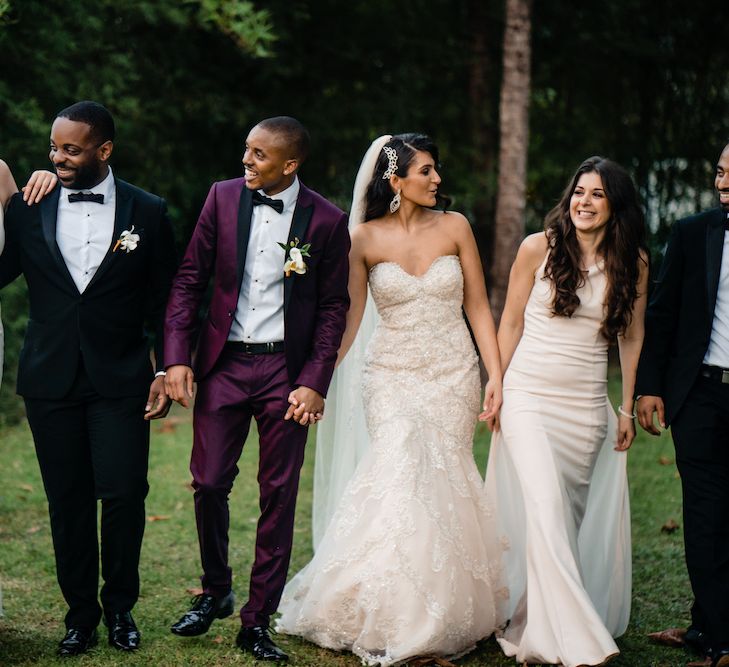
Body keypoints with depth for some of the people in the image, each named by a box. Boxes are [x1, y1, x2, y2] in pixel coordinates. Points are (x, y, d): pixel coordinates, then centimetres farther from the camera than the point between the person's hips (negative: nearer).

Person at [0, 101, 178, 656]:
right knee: (68, 500, 7)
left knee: (123, 494, -5)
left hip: (121, 380, -1)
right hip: (51, 378, 2)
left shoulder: (148, 213, 1)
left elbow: (164, 301, 5)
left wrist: (166, 371, 1)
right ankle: (81, 611, 21)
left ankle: (121, 606, 16)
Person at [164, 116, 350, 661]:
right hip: (223, 365, 2)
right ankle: (216, 591, 28)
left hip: (286, 371, -1)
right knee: (209, 483, 3)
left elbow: (333, 308, -1)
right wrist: (177, 357, -5)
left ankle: (258, 621, 14)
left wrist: (314, 382, -9)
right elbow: (189, 280, 3)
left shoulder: (327, 221, -5)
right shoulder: (223, 197, 0)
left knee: (279, 495, 4)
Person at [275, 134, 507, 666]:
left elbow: (478, 307, 4)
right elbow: (348, 316, 3)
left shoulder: (454, 227, 1)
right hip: (392, 376, -1)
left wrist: (496, 376, -2)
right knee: (400, 478, -15)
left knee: (442, 483, 1)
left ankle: (441, 614, 14)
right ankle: (388, 616, -2)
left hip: (453, 375, 1)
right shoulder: (365, 238, -2)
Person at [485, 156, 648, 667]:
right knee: (544, 509, -13)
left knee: (578, 515, 4)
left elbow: (632, 337, 10)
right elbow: (511, 322, 5)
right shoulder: (539, 247, -3)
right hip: (530, 397, -2)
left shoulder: (632, 261, 3)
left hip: (588, 406, 3)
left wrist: (627, 409, 9)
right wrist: (496, 389, 4)